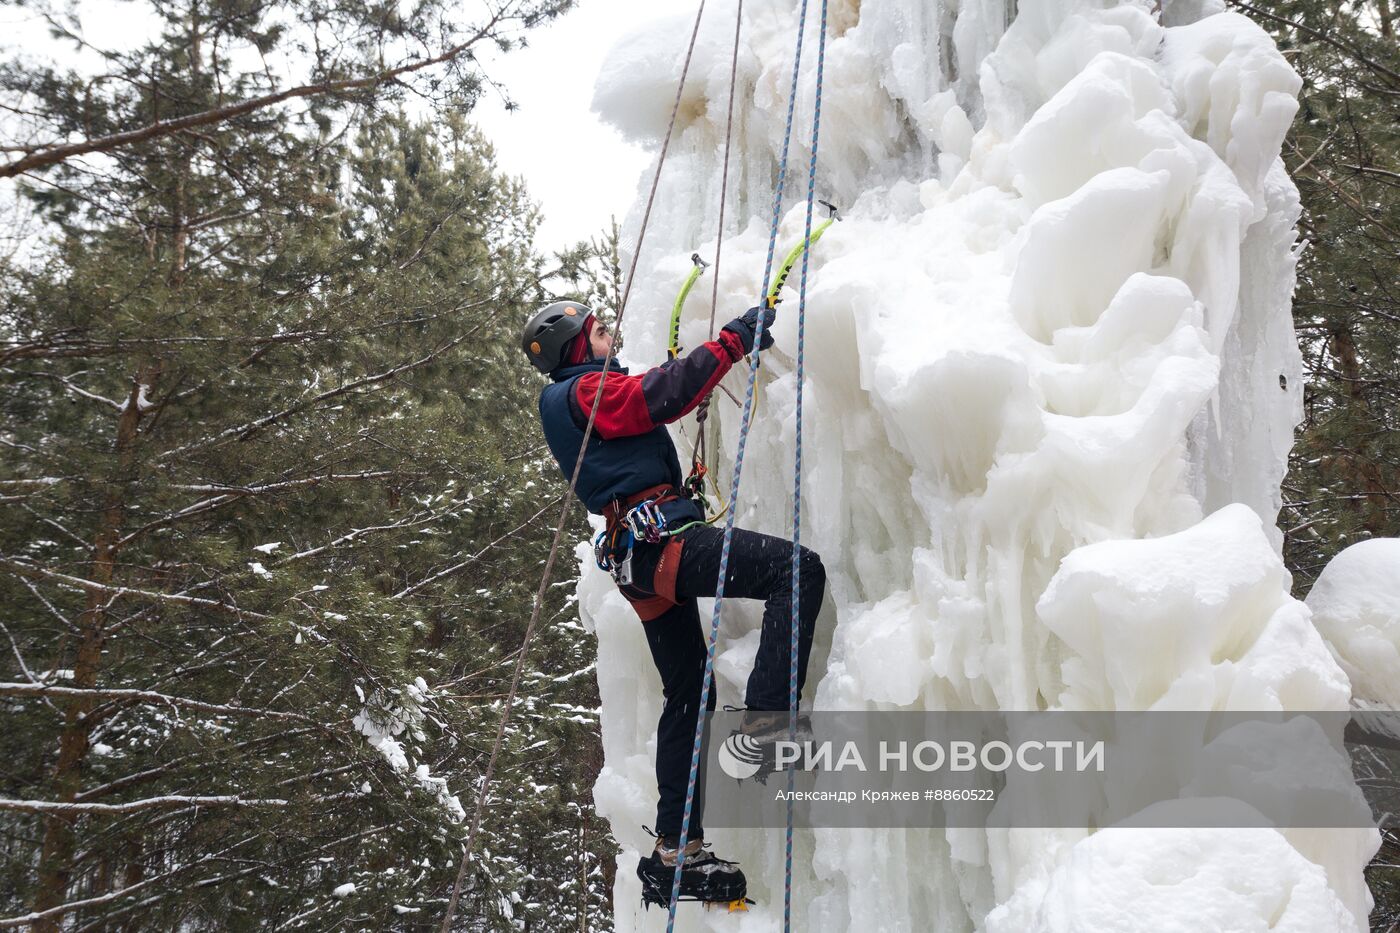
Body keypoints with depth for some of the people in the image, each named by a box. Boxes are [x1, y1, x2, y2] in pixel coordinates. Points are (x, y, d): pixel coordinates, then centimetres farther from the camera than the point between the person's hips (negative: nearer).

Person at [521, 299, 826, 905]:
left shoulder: (564, 401, 28)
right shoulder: (586, 391, -1)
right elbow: (661, 396, -14)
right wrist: (733, 341, -11)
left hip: (636, 559, 10)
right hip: (663, 537, -10)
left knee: (687, 696, 13)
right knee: (798, 569, -21)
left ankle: (675, 854, 14)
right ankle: (765, 724, -31)